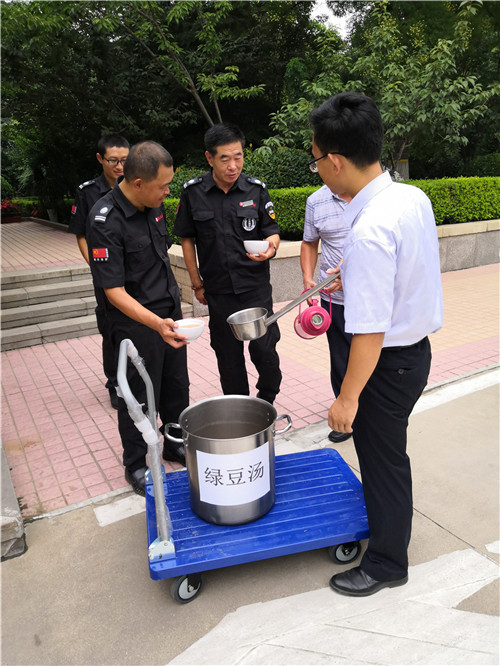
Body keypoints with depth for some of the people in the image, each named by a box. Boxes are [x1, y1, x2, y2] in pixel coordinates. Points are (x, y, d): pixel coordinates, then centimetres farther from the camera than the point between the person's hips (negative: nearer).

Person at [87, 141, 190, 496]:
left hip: (168, 312, 7)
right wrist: (156, 323, -37)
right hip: (136, 323, -7)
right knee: (140, 397, 7)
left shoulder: (153, 204, 1)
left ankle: (175, 444, 40)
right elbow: (114, 291, -24)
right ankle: (136, 466, 29)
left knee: (177, 387, 18)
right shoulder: (105, 221, -23)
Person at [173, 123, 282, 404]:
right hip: (218, 291, 1)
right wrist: (197, 282, 7)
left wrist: (270, 247, -21)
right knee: (229, 359, 10)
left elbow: (273, 232, 3)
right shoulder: (193, 192, -2)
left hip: (256, 288, 0)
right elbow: (187, 238, 7)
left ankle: (267, 404, 26)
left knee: (265, 351, -3)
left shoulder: (257, 189, -2)